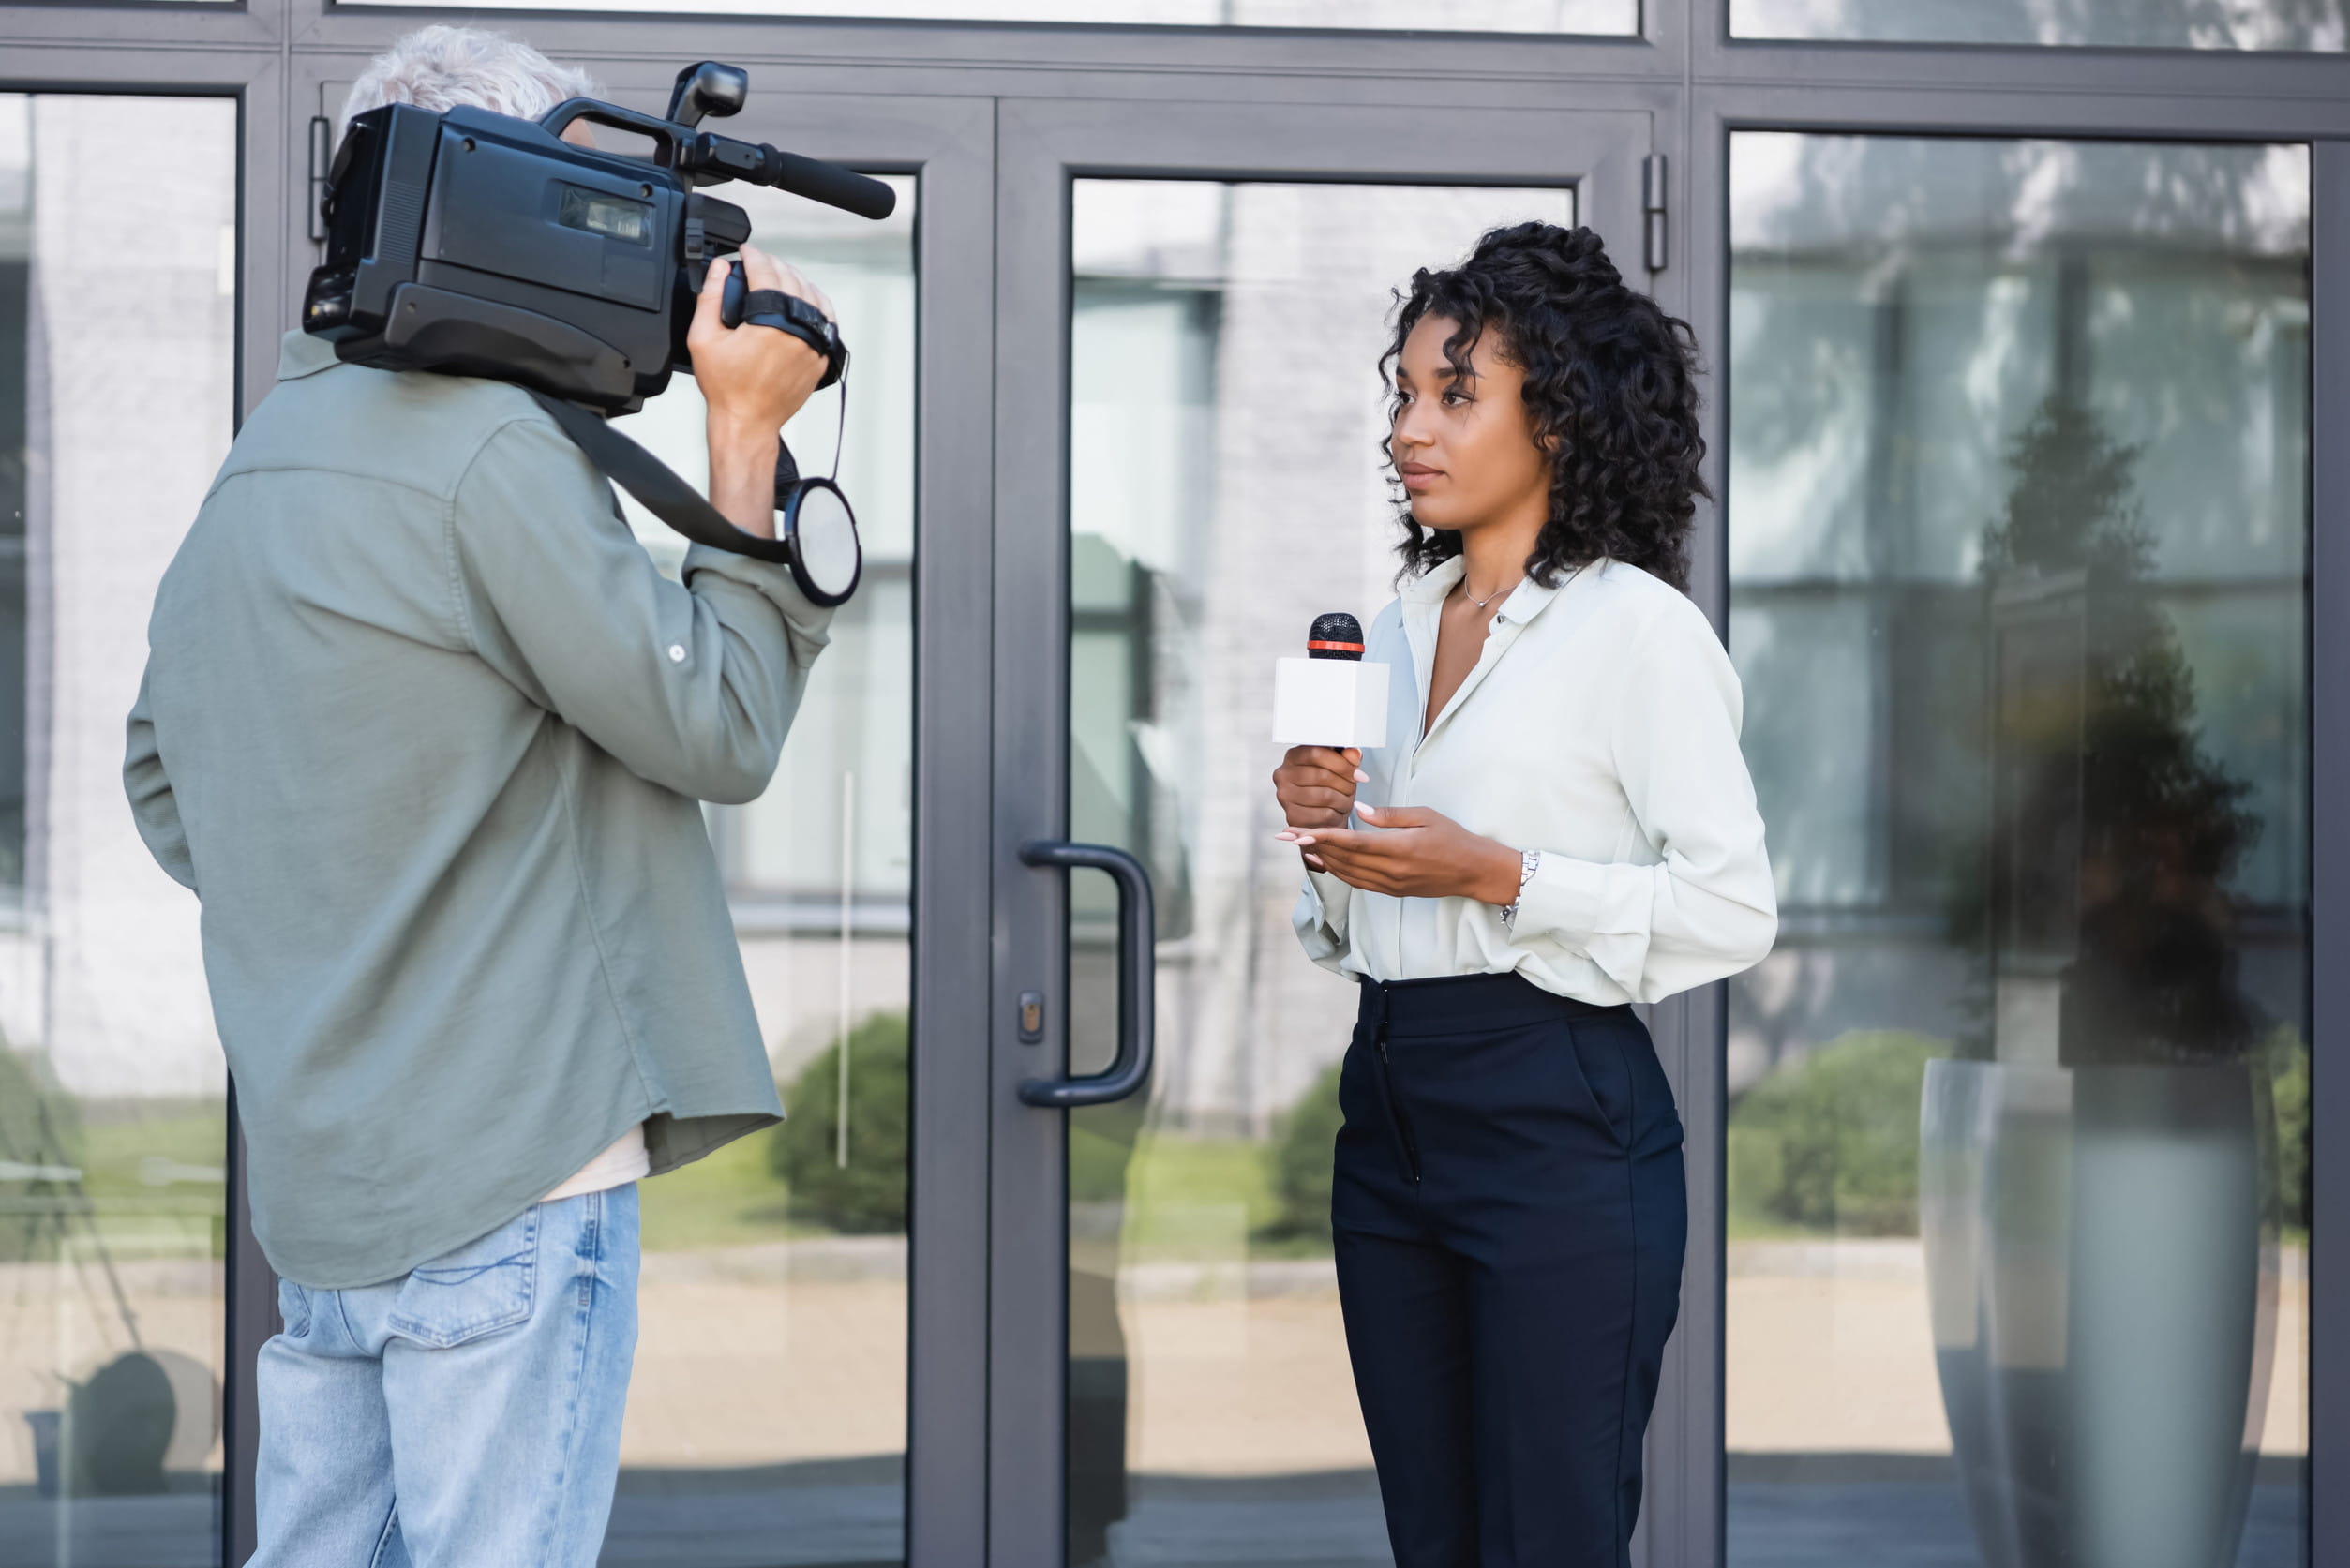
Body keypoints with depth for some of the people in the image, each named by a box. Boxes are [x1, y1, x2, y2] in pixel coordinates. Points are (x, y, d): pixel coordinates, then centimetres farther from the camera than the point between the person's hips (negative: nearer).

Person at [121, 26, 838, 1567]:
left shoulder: (256, 469, 15)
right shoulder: (488, 446, -14)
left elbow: (165, 785, 23)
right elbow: (717, 727, -10)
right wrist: (746, 440, -4)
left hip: (318, 1181, 9)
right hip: (510, 1178, -9)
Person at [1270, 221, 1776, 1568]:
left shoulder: (1636, 626, -7)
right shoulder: (1394, 627, 14)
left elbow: (1734, 908, -13)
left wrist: (1497, 876, -18)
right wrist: (1323, 839, 2)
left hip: (1559, 1123, -7)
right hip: (1391, 1104, 7)